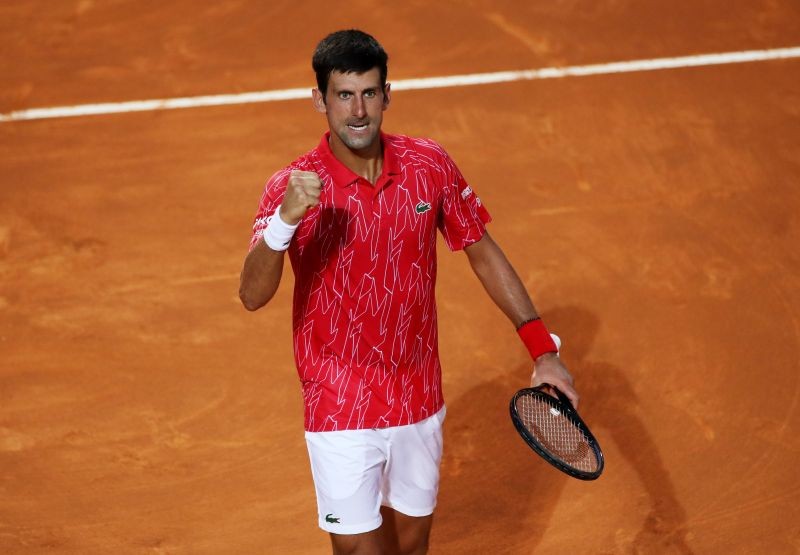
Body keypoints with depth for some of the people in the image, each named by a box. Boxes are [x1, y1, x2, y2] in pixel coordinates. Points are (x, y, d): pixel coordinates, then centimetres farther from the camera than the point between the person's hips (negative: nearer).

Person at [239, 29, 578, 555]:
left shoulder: (430, 165, -6)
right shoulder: (293, 188, -17)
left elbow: (483, 252, 5)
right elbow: (253, 296, -27)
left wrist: (542, 347, -1)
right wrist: (285, 220, -45)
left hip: (419, 395, 4)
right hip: (340, 407, -3)